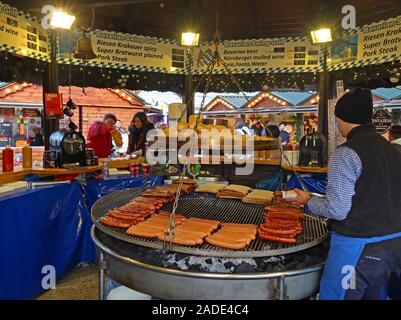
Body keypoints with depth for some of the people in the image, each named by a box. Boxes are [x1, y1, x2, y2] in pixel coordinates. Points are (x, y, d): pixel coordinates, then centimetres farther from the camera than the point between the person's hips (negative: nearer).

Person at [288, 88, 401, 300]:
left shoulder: (346, 154, -18)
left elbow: (337, 210, -20)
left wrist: (308, 200, -3)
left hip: (358, 248, -8)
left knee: (333, 295, 8)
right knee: (375, 295, 23)